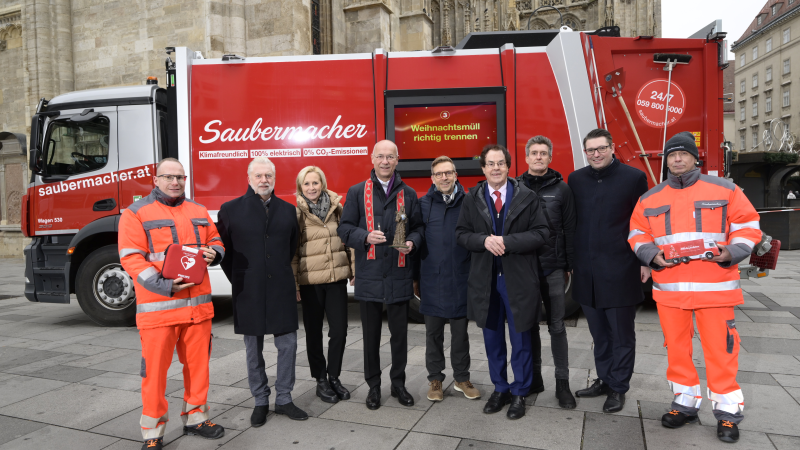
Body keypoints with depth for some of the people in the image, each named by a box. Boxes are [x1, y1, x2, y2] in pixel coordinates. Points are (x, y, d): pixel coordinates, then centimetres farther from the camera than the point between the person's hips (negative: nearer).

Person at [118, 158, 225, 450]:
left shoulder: (198, 211, 13)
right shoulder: (137, 213, -2)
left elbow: (216, 241, 21)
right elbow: (131, 258, -9)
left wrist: (213, 253, -4)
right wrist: (162, 285, -20)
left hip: (198, 304, 5)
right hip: (157, 306, -5)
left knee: (198, 363, 13)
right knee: (155, 369, 2)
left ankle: (195, 418, 30)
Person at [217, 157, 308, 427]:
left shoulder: (287, 210, 8)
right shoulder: (231, 210, 1)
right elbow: (223, 249, 6)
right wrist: (239, 280, 5)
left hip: (282, 289, 2)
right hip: (248, 291, -2)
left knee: (288, 344, 4)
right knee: (253, 349, 8)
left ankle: (284, 399, 20)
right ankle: (260, 402, 23)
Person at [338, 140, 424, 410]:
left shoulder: (408, 194, 9)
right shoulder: (357, 192, 4)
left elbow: (418, 227, 11)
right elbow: (345, 228, 1)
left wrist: (412, 242, -10)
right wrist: (366, 237, -17)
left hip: (399, 275, 1)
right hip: (369, 275, -1)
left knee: (399, 334, 10)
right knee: (371, 335, 10)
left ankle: (398, 383, 27)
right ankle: (373, 386, 26)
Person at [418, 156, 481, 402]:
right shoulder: (423, 204, 1)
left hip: (460, 278, 0)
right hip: (432, 279, 0)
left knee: (460, 331, 11)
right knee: (434, 332, 11)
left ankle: (462, 378, 26)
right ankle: (435, 379, 24)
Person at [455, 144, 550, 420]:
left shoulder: (527, 197, -2)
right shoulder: (471, 200, 5)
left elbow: (541, 233, -8)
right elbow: (461, 234, 3)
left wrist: (507, 241, -19)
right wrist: (484, 240, -16)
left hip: (518, 278, -2)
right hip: (484, 278, 3)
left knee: (520, 339, 8)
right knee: (492, 338, 14)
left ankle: (519, 393, 25)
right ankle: (500, 389, 30)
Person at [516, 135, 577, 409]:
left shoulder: (561, 189, 3)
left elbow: (569, 229, 3)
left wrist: (568, 266, 0)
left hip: (553, 268, -1)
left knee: (556, 326, 3)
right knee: (530, 325, 11)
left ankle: (562, 383, 12)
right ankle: (534, 378, 23)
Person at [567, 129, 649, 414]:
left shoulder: (634, 177, -3)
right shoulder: (576, 180, 8)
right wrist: (569, 262, 11)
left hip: (620, 271, -4)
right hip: (586, 273, 4)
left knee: (621, 334, 7)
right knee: (599, 333, 15)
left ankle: (618, 388, 21)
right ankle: (604, 380, 30)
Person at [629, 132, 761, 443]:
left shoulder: (725, 191, 3)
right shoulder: (650, 199, 9)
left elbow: (748, 226, 5)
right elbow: (637, 234, 12)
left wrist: (732, 252, -13)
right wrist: (652, 255, -7)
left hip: (714, 287, -2)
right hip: (668, 287, 3)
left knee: (719, 349, 0)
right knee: (676, 348, 10)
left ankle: (728, 413, 16)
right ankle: (685, 404, 26)